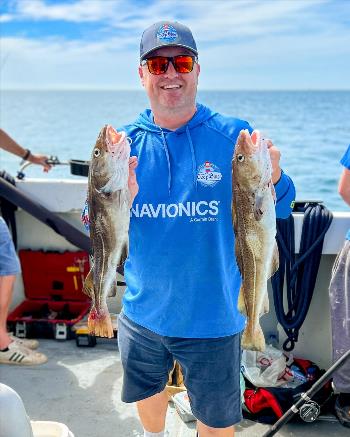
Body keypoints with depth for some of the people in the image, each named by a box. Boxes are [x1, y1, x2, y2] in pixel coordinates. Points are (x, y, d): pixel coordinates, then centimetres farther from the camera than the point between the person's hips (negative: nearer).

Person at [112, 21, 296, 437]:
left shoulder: (235, 137, -11)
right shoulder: (125, 143, -4)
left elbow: (275, 212, -10)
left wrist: (271, 180, -32)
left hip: (213, 317, -2)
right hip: (142, 312, 3)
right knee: (146, 392, 28)